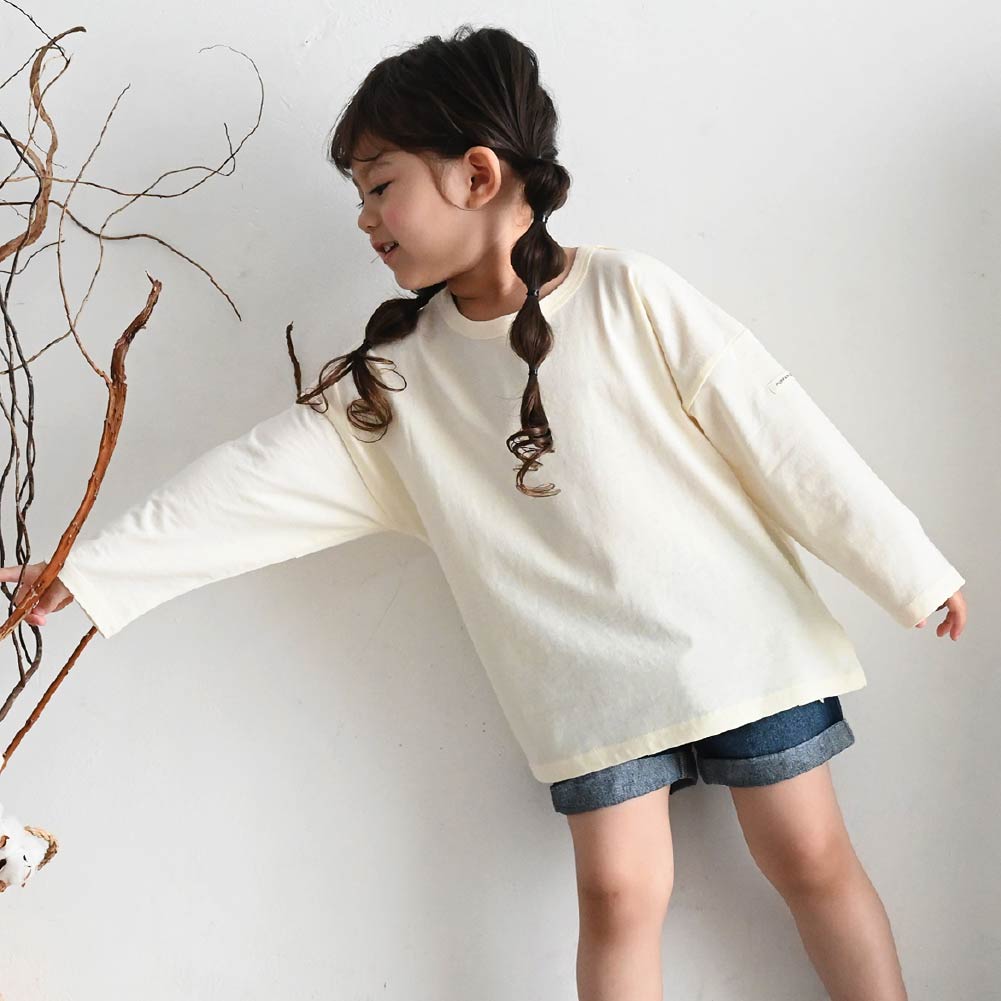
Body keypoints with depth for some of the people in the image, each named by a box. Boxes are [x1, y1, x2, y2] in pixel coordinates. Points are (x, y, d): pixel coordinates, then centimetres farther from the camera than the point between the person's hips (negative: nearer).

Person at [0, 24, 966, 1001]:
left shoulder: (627, 293, -9)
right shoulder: (394, 377, 1)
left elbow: (775, 429, -8)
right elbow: (256, 478, -1)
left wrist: (909, 568, -6)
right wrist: (89, 570, -4)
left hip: (736, 637, -2)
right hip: (589, 684, 2)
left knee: (810, 857, 6)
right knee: (618, 892, 1)